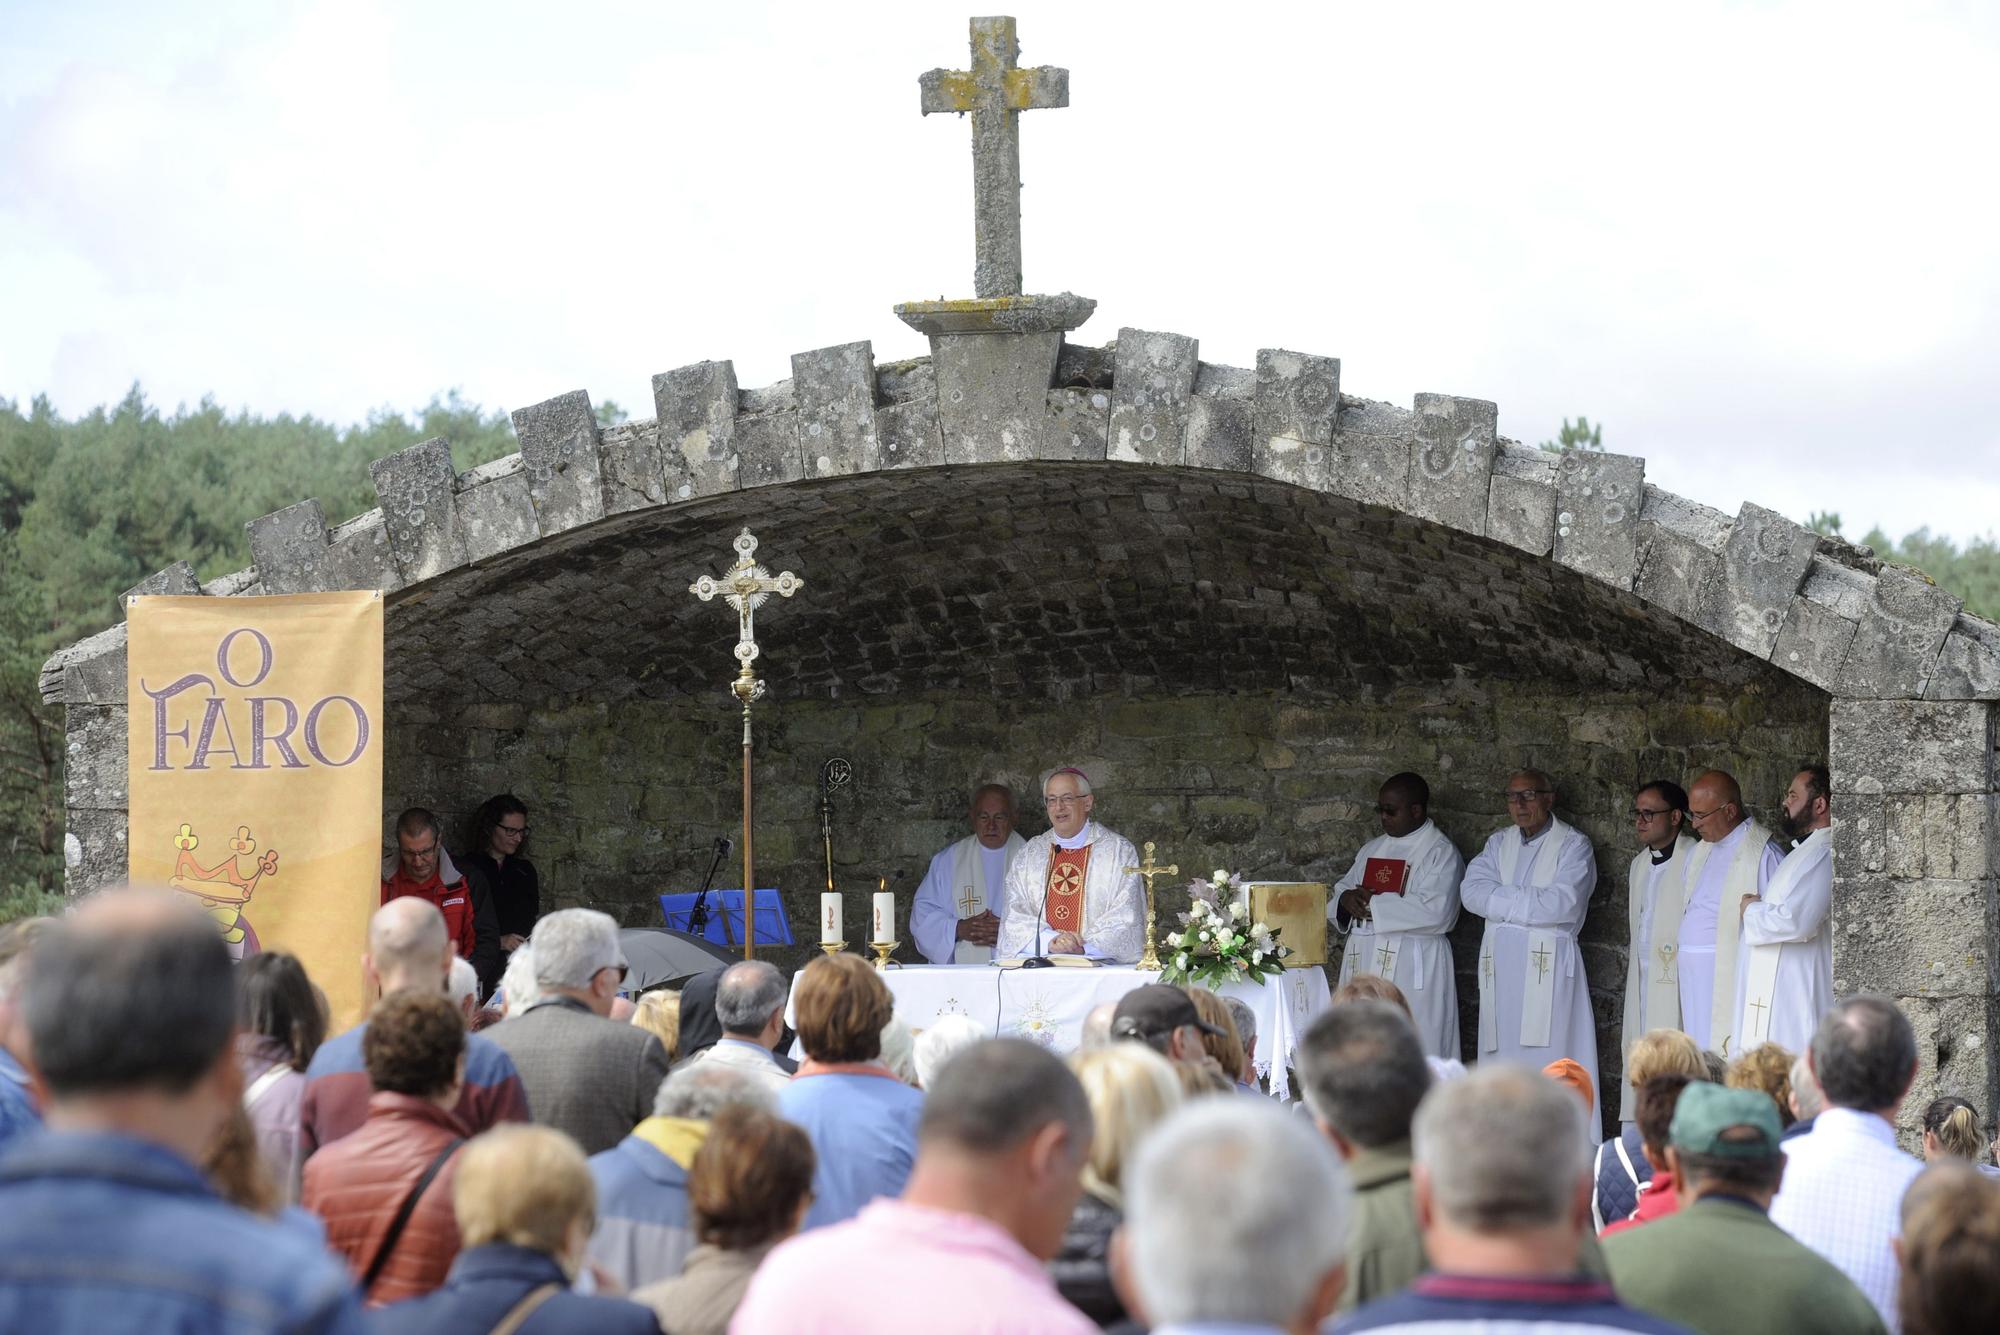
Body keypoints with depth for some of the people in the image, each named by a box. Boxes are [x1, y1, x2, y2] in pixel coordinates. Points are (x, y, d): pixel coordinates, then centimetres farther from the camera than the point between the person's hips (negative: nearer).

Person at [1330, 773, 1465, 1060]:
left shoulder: (1441, 853, -4)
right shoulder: (1372, 849, 19)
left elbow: (1436, 912, -18)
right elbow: (1340, 890, 22)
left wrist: (1372, 905, -14)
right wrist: (1346, 899, -3)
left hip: (1410, 971, -7)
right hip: (1363, 964, 7)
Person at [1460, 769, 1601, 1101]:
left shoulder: (1572, 845, 2)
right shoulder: (1499, 843, 18)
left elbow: (1563, 904, -13)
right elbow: (1471, 890, 1)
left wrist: (1501, 900, -4)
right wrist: (1527, 900, -9)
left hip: (1548, 968, -5)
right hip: (1500, 967, 5)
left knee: (1550, 1061, -11)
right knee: (1501, 1058, 3)